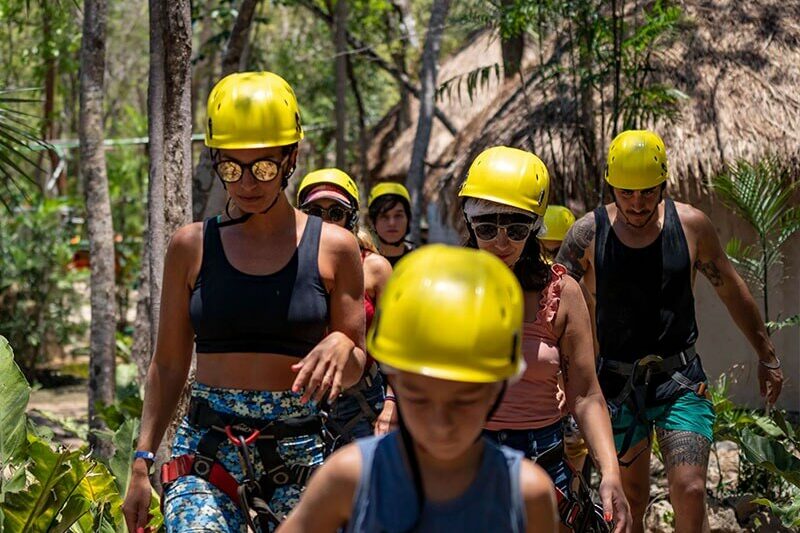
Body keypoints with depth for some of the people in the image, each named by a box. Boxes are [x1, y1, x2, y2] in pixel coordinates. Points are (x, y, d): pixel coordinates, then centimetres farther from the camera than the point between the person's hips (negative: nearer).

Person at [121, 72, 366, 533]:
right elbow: (168, 365, 12)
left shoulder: (333, 248, 4)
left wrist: (341, 347, -15)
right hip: (207, 448, 0)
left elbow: (355, 370, 8)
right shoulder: (191, 247, 6)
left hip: (298, 456, 0)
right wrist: (142, 463, 7)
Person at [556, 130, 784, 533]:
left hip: (680, 380, 0)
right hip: (616, 383, 0)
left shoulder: (690, 225, -2)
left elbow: (731, 290, 10)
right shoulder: (588, 233, -6)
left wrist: (766, 356, 17)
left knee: (689, 492, -14)